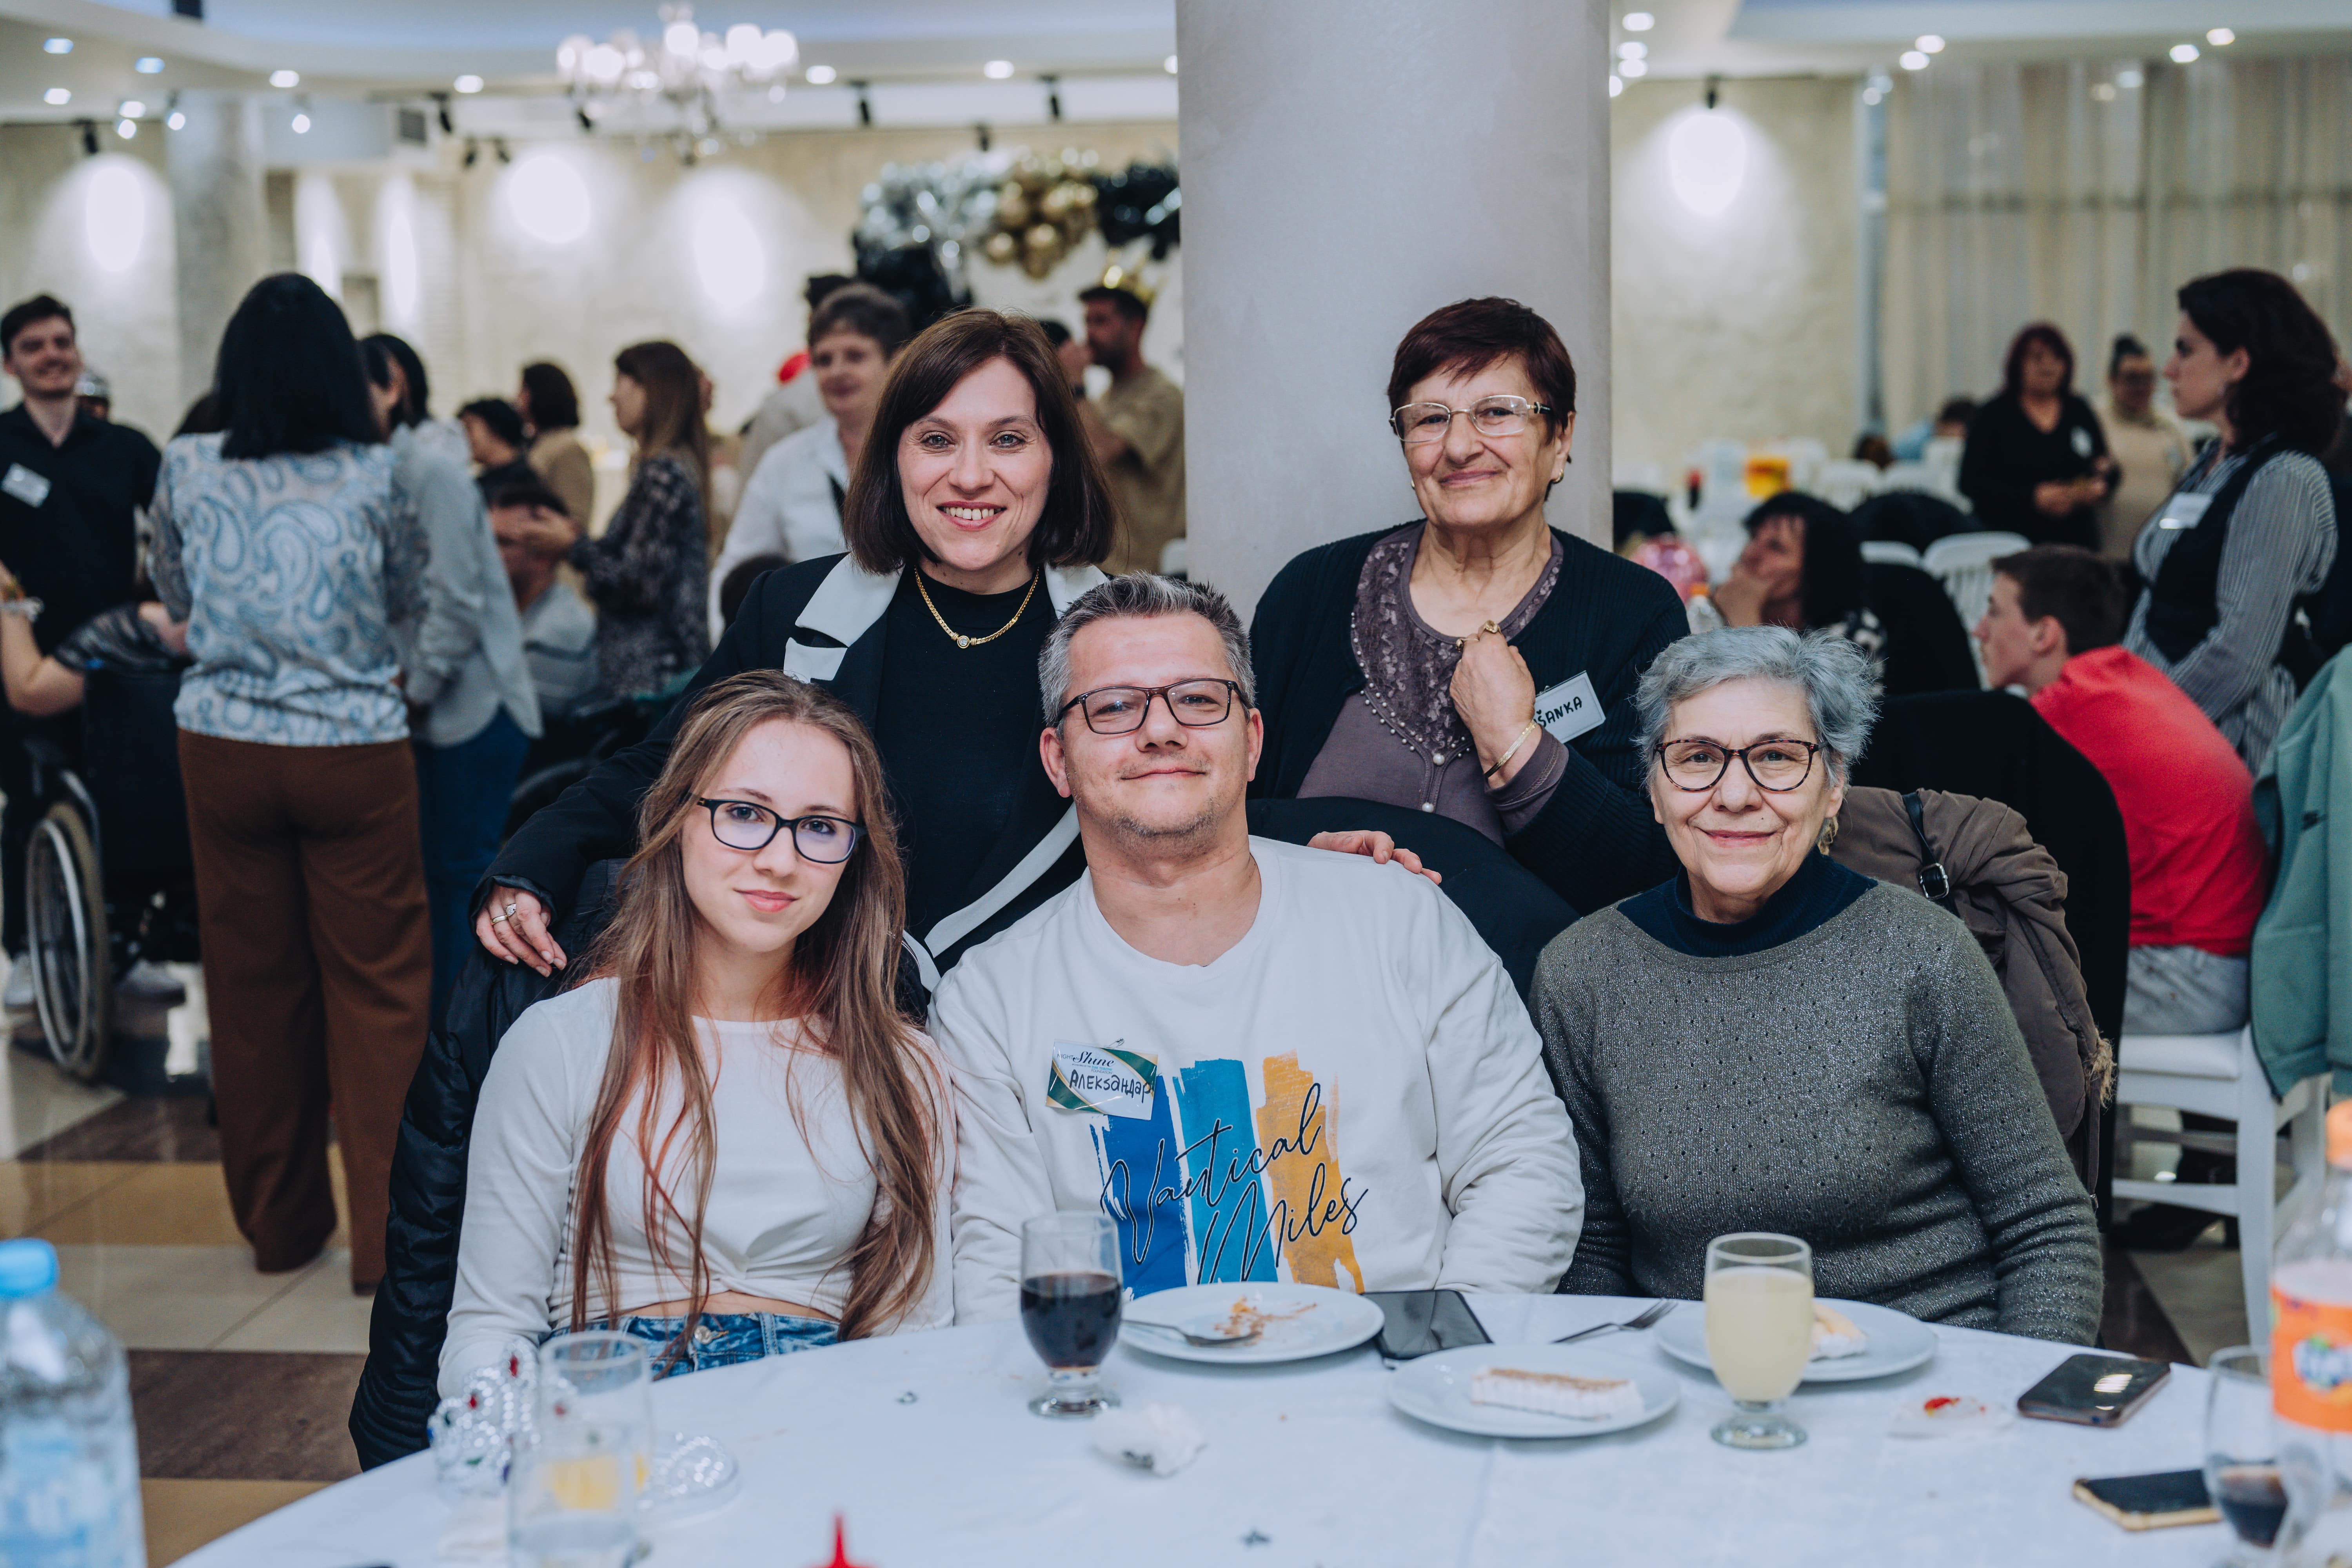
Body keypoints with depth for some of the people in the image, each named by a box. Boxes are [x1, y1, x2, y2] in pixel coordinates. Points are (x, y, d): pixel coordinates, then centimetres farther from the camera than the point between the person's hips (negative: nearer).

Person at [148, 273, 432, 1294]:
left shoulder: (186, 471, -2)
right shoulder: (379, 474, -8)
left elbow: (175, 602, 13)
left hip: (224, 750, 2)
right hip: (355, 754, -2)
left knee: (253, 984, 12)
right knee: (378, 989, 4)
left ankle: (278, 1221, 24)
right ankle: (388, 1232, 5)